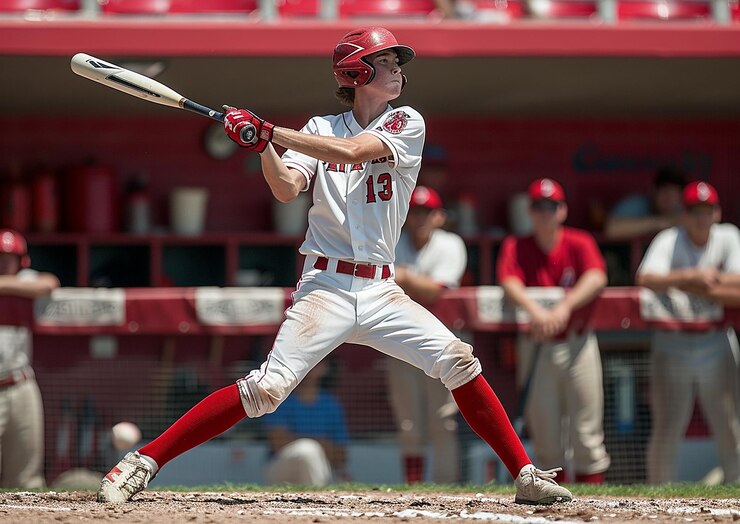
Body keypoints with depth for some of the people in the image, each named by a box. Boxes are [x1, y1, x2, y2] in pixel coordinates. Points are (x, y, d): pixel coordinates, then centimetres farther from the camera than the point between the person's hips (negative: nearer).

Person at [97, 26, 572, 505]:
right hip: (326, 286, -2)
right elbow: (287, 189, -6)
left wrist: (269, 130, -15)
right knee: (267, 388, -15)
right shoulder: (321, 129, 8)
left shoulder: (407, 124, 3)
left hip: (382, 292, 2)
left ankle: (526, 475, -3)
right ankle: (144, 462, -12)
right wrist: (262, 144, -23)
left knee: (459, 362, -12)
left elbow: (350, 151, -13)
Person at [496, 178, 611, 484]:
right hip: (535, 346, 1)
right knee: (544, 438, 4)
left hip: (577, 344, -1)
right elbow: (509, 281, -15)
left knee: (586, 434, -3)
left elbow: (596, 278, -18)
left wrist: (565, 306, -34)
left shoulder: (580, 243, 0)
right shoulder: (515, 247, 3)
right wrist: (534, 309, -34)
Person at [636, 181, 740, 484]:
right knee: (667, 428, -2)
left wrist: (692, 286, -20)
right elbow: (645, 279, -24)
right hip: (672, 342, -2)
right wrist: (692, 276, -34)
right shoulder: (669, 241, -6)